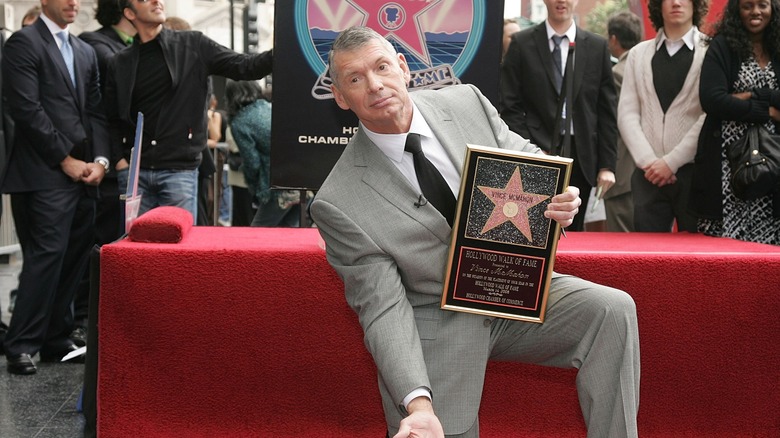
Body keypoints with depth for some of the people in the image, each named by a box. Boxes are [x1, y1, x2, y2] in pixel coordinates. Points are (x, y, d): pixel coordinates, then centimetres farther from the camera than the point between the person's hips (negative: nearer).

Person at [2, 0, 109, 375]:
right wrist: (65, 160, -11)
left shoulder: (86, 52, 20)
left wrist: (100, 159, 1)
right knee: (46, 256, -10)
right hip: (45, 174, -7)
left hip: (83, 175, 7)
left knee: (74, 260, 6)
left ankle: (55, 340, 15)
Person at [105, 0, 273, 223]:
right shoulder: (121, 63, 9)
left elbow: (245, 67, -3)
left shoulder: (193, 46, 4)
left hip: (179, 171, -2)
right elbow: (112, 119, 14)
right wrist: (120, 159, 1)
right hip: (134, 172, 2)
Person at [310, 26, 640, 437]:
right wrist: (417, 403, -32)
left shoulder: (467, 102, -6)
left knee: (613, 310, -17)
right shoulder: (339, 204, -19)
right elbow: (383, 309, -18)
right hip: (436, 334, -3)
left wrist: (559, 200, -19)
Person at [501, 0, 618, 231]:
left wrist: (607, 164, 1)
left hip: (581, 158, 2)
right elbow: (511, 106, 1)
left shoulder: (597, 46, 9)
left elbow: (607, 110, 7)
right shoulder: (522, 43, 3)